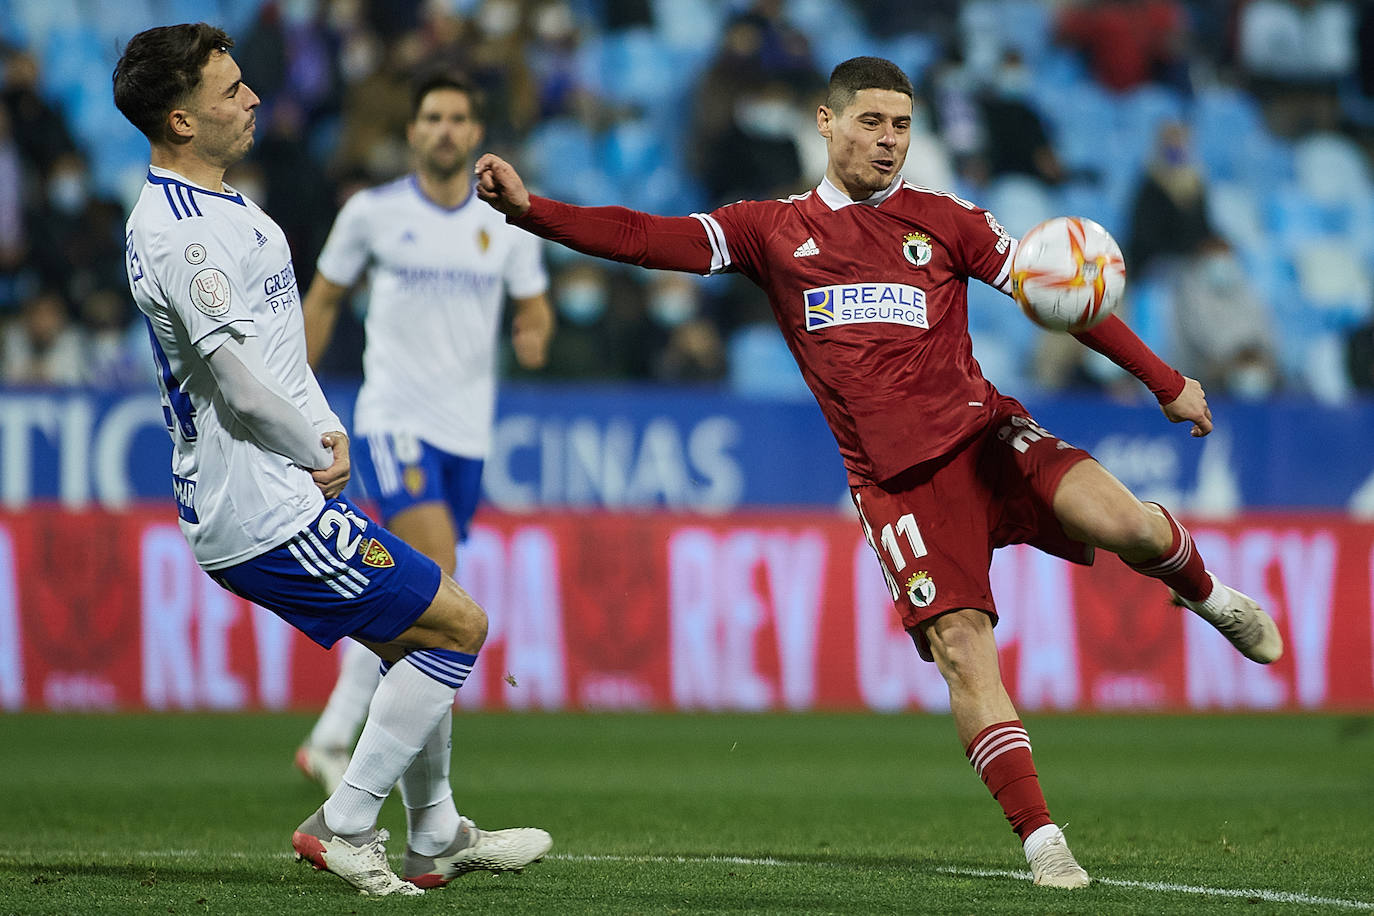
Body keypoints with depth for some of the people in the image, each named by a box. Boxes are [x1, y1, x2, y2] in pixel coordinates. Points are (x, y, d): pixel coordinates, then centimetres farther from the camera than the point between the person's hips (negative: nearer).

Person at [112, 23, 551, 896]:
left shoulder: (216, 204, 13)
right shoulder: (179, 231, -22)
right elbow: (244, 385, -24)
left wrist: (328, 432, 3)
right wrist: (318, 454, -7)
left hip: (281, 490, 10)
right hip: (263, 512, -10)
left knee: (415, 638, 20)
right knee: (458, 624, -5)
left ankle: (436, 838, 30)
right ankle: (343, 825, -1)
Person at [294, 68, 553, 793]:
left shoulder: (507, 224, 6)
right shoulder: (372, 212, 0)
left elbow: (534, 305, 14)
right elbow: (323, 300, 10)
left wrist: (534, 335, -11)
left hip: (467, 431, 4)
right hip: (393, 418, -4)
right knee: (435, 578, -22)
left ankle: (330, 741, 21)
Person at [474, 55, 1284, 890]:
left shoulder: (941, 221, 10)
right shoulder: (773, 230, 11)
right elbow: (649, 239, 4)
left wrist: (1165, 381, 6)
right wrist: (531, 211, -9)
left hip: (982, 436, 0)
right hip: (896, 478, 0)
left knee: (1123, 522, -23)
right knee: (960, 645, -15)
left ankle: (1204, 594, 11)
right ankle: (1041, 840, -12)